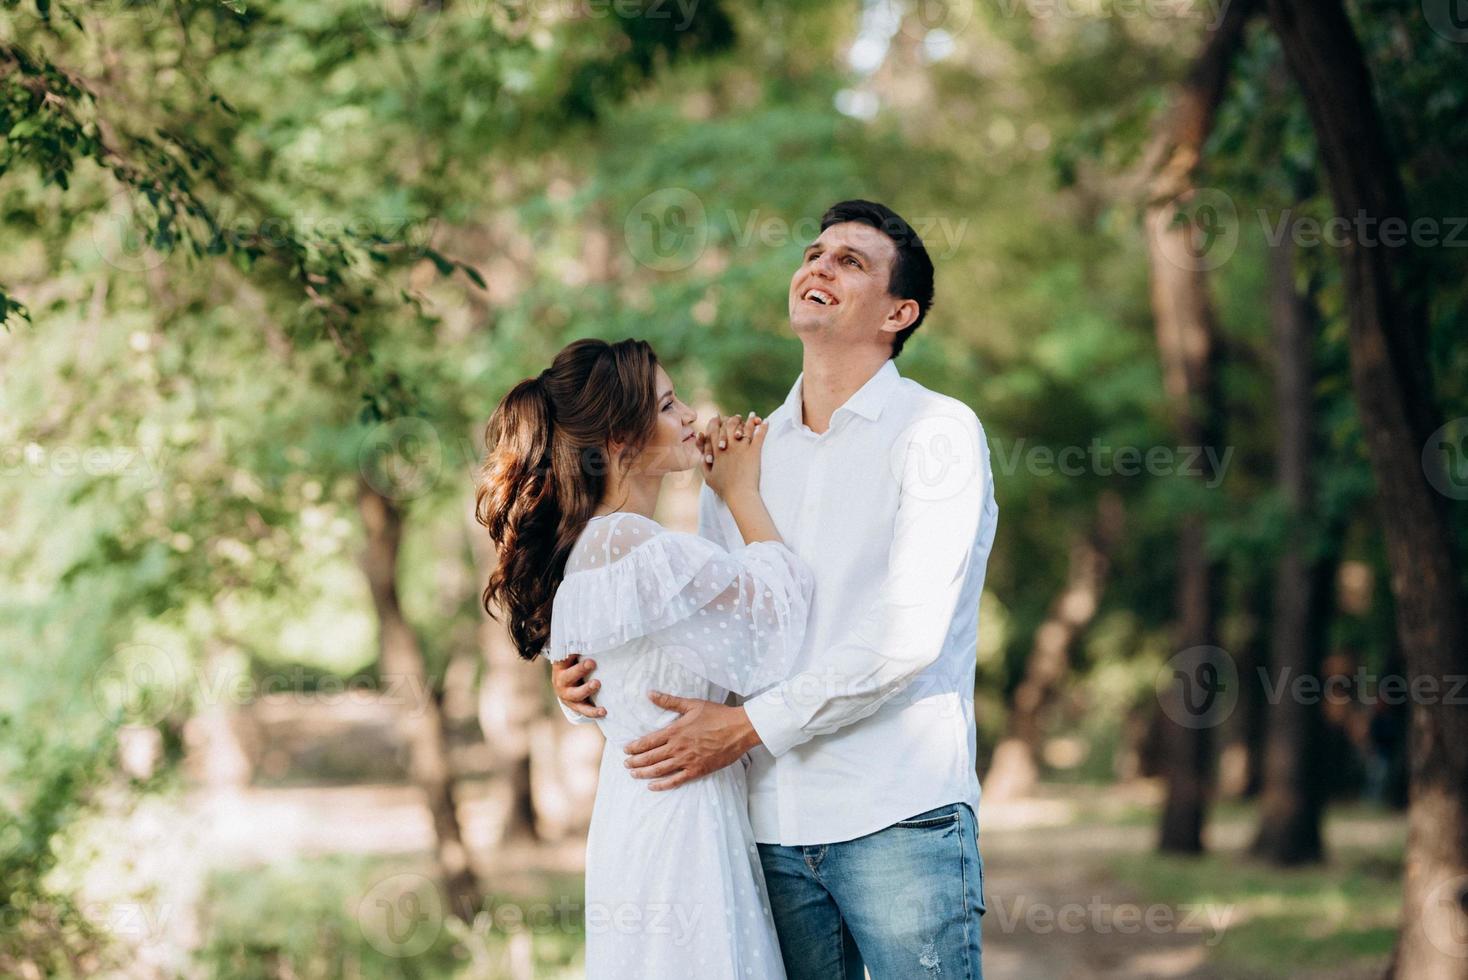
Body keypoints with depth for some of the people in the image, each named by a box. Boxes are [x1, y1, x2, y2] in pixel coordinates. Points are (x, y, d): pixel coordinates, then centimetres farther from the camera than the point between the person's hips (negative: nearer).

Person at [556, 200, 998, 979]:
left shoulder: (937, 432, -2)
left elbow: (910, 636, -13)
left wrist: (751, 724, -16)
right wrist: (593, 682, 0)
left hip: (898, 819, -5)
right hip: (776, 827, 5)